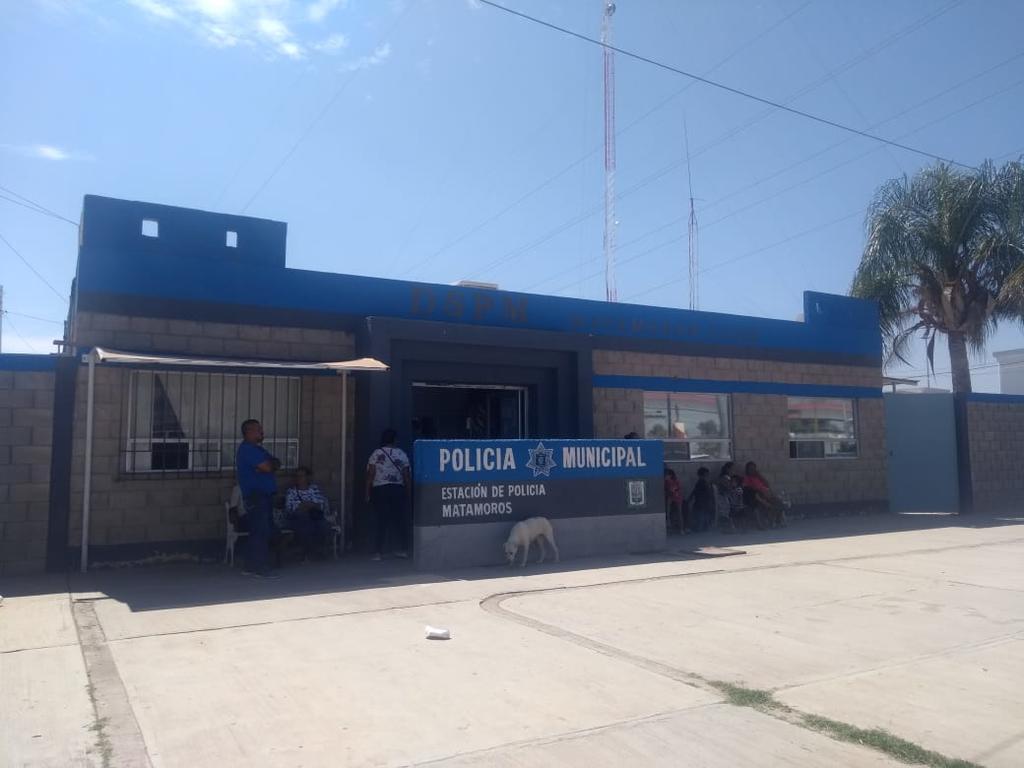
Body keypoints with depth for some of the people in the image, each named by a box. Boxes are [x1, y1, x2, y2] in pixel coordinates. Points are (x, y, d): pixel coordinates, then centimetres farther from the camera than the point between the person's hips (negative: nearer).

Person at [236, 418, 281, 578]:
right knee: (261, 532, -11)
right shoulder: (247, 449, -11)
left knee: (257, 532, 11)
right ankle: (260, 568, -9)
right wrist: (271, 464, 3)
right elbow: (267, 467, -19)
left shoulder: (256, 448, 22)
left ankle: (251, 567, 16)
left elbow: (276, 464, 14)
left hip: (264, 496, 10)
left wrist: (270, 464, -7)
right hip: (256, 497, -10)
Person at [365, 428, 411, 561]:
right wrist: (408, 493, 9)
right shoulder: (402, 454, 4)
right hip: (398, 490, 2)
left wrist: (367, 493, 0)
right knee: (398, 520, 11)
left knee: (381, 521, 1)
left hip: (380, 490, -1)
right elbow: (406, 476, 3)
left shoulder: (376, 454, -1)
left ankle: (379, 552, 0)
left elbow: (370, 475, -6)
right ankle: (401, 549, 16)